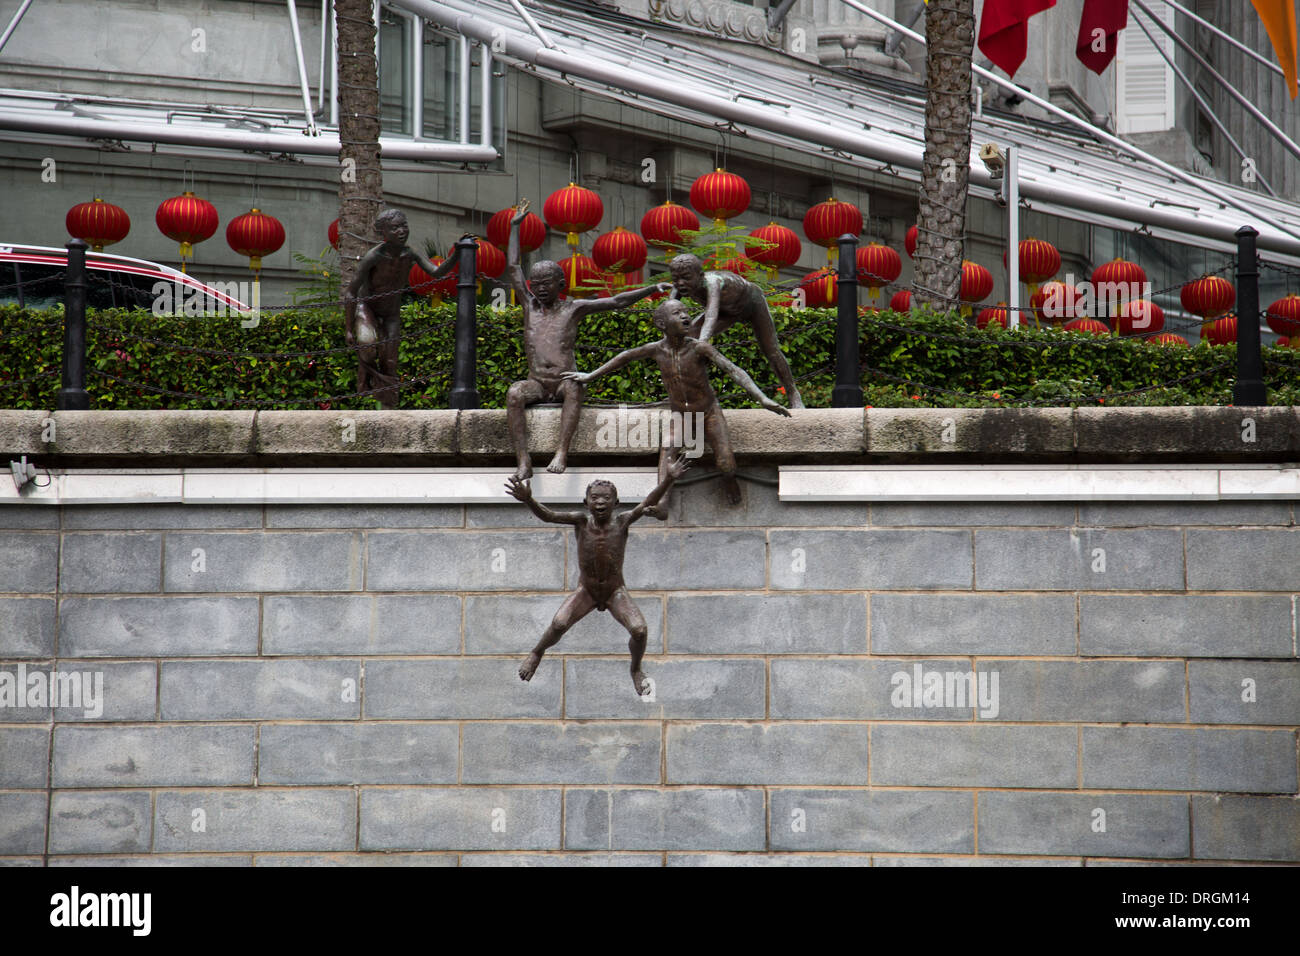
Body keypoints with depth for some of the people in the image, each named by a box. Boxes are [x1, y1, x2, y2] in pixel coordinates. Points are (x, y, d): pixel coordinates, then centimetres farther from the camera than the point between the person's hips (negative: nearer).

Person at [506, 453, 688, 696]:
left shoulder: (621, 522, -14)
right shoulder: (581, 521, -13)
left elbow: (648, 503, -30)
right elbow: (548, 515, -28)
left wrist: (667, 480, -48)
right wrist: (527, 500, -49)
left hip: (616, 592, 0)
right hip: (586, 591, 0)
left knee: (639, 630, -20)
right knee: (559, 625, -22)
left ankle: (636, 670, 13)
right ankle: (537, 653, 12)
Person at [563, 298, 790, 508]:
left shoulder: (699, 348, -24)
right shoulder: (657, 349, -13)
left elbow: (733, 370, -31)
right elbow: (627, 356, 6)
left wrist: (762, 398, -44)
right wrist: (590, 376, 13)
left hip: (710, 415, -3)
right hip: (680, 417, 3)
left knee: (727, 469, -17)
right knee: (667, 447, -28)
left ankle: (729, 480, 19)